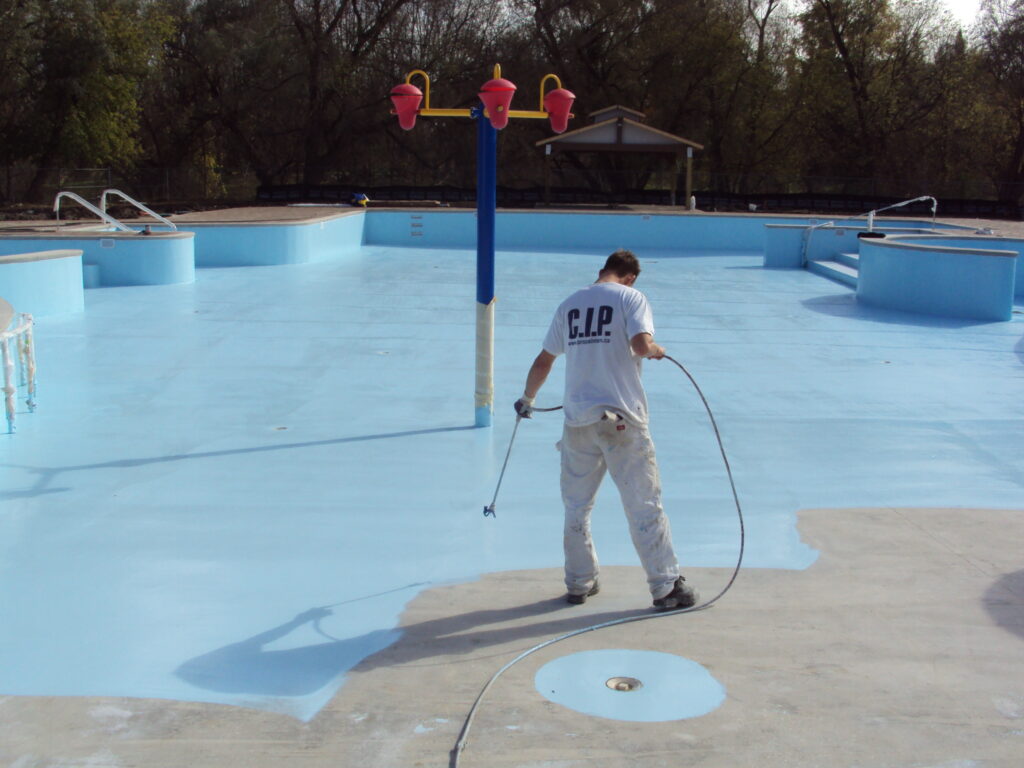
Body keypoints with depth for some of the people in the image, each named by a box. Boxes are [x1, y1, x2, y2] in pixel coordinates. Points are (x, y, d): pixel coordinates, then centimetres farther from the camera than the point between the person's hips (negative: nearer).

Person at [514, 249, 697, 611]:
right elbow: (641, 346, -18)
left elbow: (543, 361, 19)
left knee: (576, 506, 16)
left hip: (578, 421, 4)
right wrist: (657, 350, 5)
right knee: (644, 505, 3)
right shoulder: (630, 297, -1)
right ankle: (666, 587, 9)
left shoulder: (569, 304, 13)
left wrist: (527, 399, 33)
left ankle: (579, 583, 25)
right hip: (622, 419, -4)